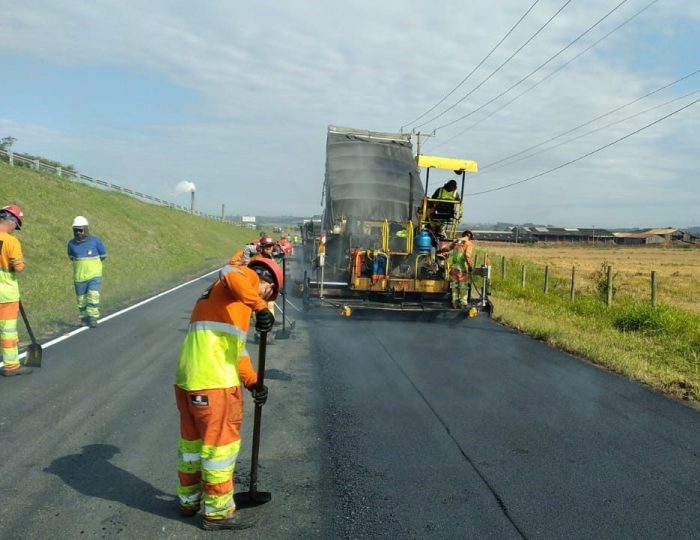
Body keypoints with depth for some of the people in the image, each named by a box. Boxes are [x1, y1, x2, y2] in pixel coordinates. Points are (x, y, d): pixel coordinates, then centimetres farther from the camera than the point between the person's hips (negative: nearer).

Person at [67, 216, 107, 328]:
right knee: (81, 300, 9)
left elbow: (103, 255, 7)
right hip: (79, 277, 3)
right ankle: (84, 319, 24)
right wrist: (81, 264, 12)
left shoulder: (95, 241, -8)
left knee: (93, 297, -14)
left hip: (94, 276, -3)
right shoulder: (71, 243, -2)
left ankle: (93, 319, -7)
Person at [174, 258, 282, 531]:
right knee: (220, 443, 4)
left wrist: (253, 382, 14)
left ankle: (189, 499, 38)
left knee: (192, 439, 22)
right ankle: (218, 511, 16)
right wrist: (260, 307, -24)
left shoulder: (234, 300, 28)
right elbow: (229, 275, -25)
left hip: (187, 377, 10)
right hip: (214, 381, -9)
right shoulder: (248, 277, 2)